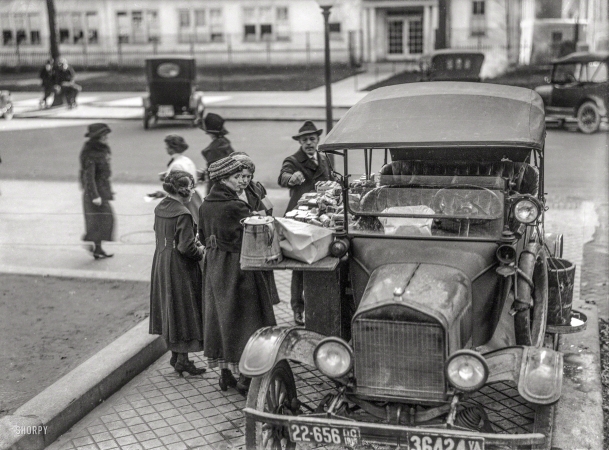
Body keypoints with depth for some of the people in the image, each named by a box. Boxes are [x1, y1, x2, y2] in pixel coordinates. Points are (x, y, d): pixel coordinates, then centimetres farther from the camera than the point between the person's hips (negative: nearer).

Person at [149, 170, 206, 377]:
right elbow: (186, 247, -25)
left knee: (170, 309, 17)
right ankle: (182, 360, 10)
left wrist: (194, 244, 11)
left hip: (161, 263, 8)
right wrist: (200, 252, -4)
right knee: (183, 309, 2)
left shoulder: (160, 208, 5)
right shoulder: (183, 214, -21)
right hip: (180, 267, -8)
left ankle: (175, 354, 27)